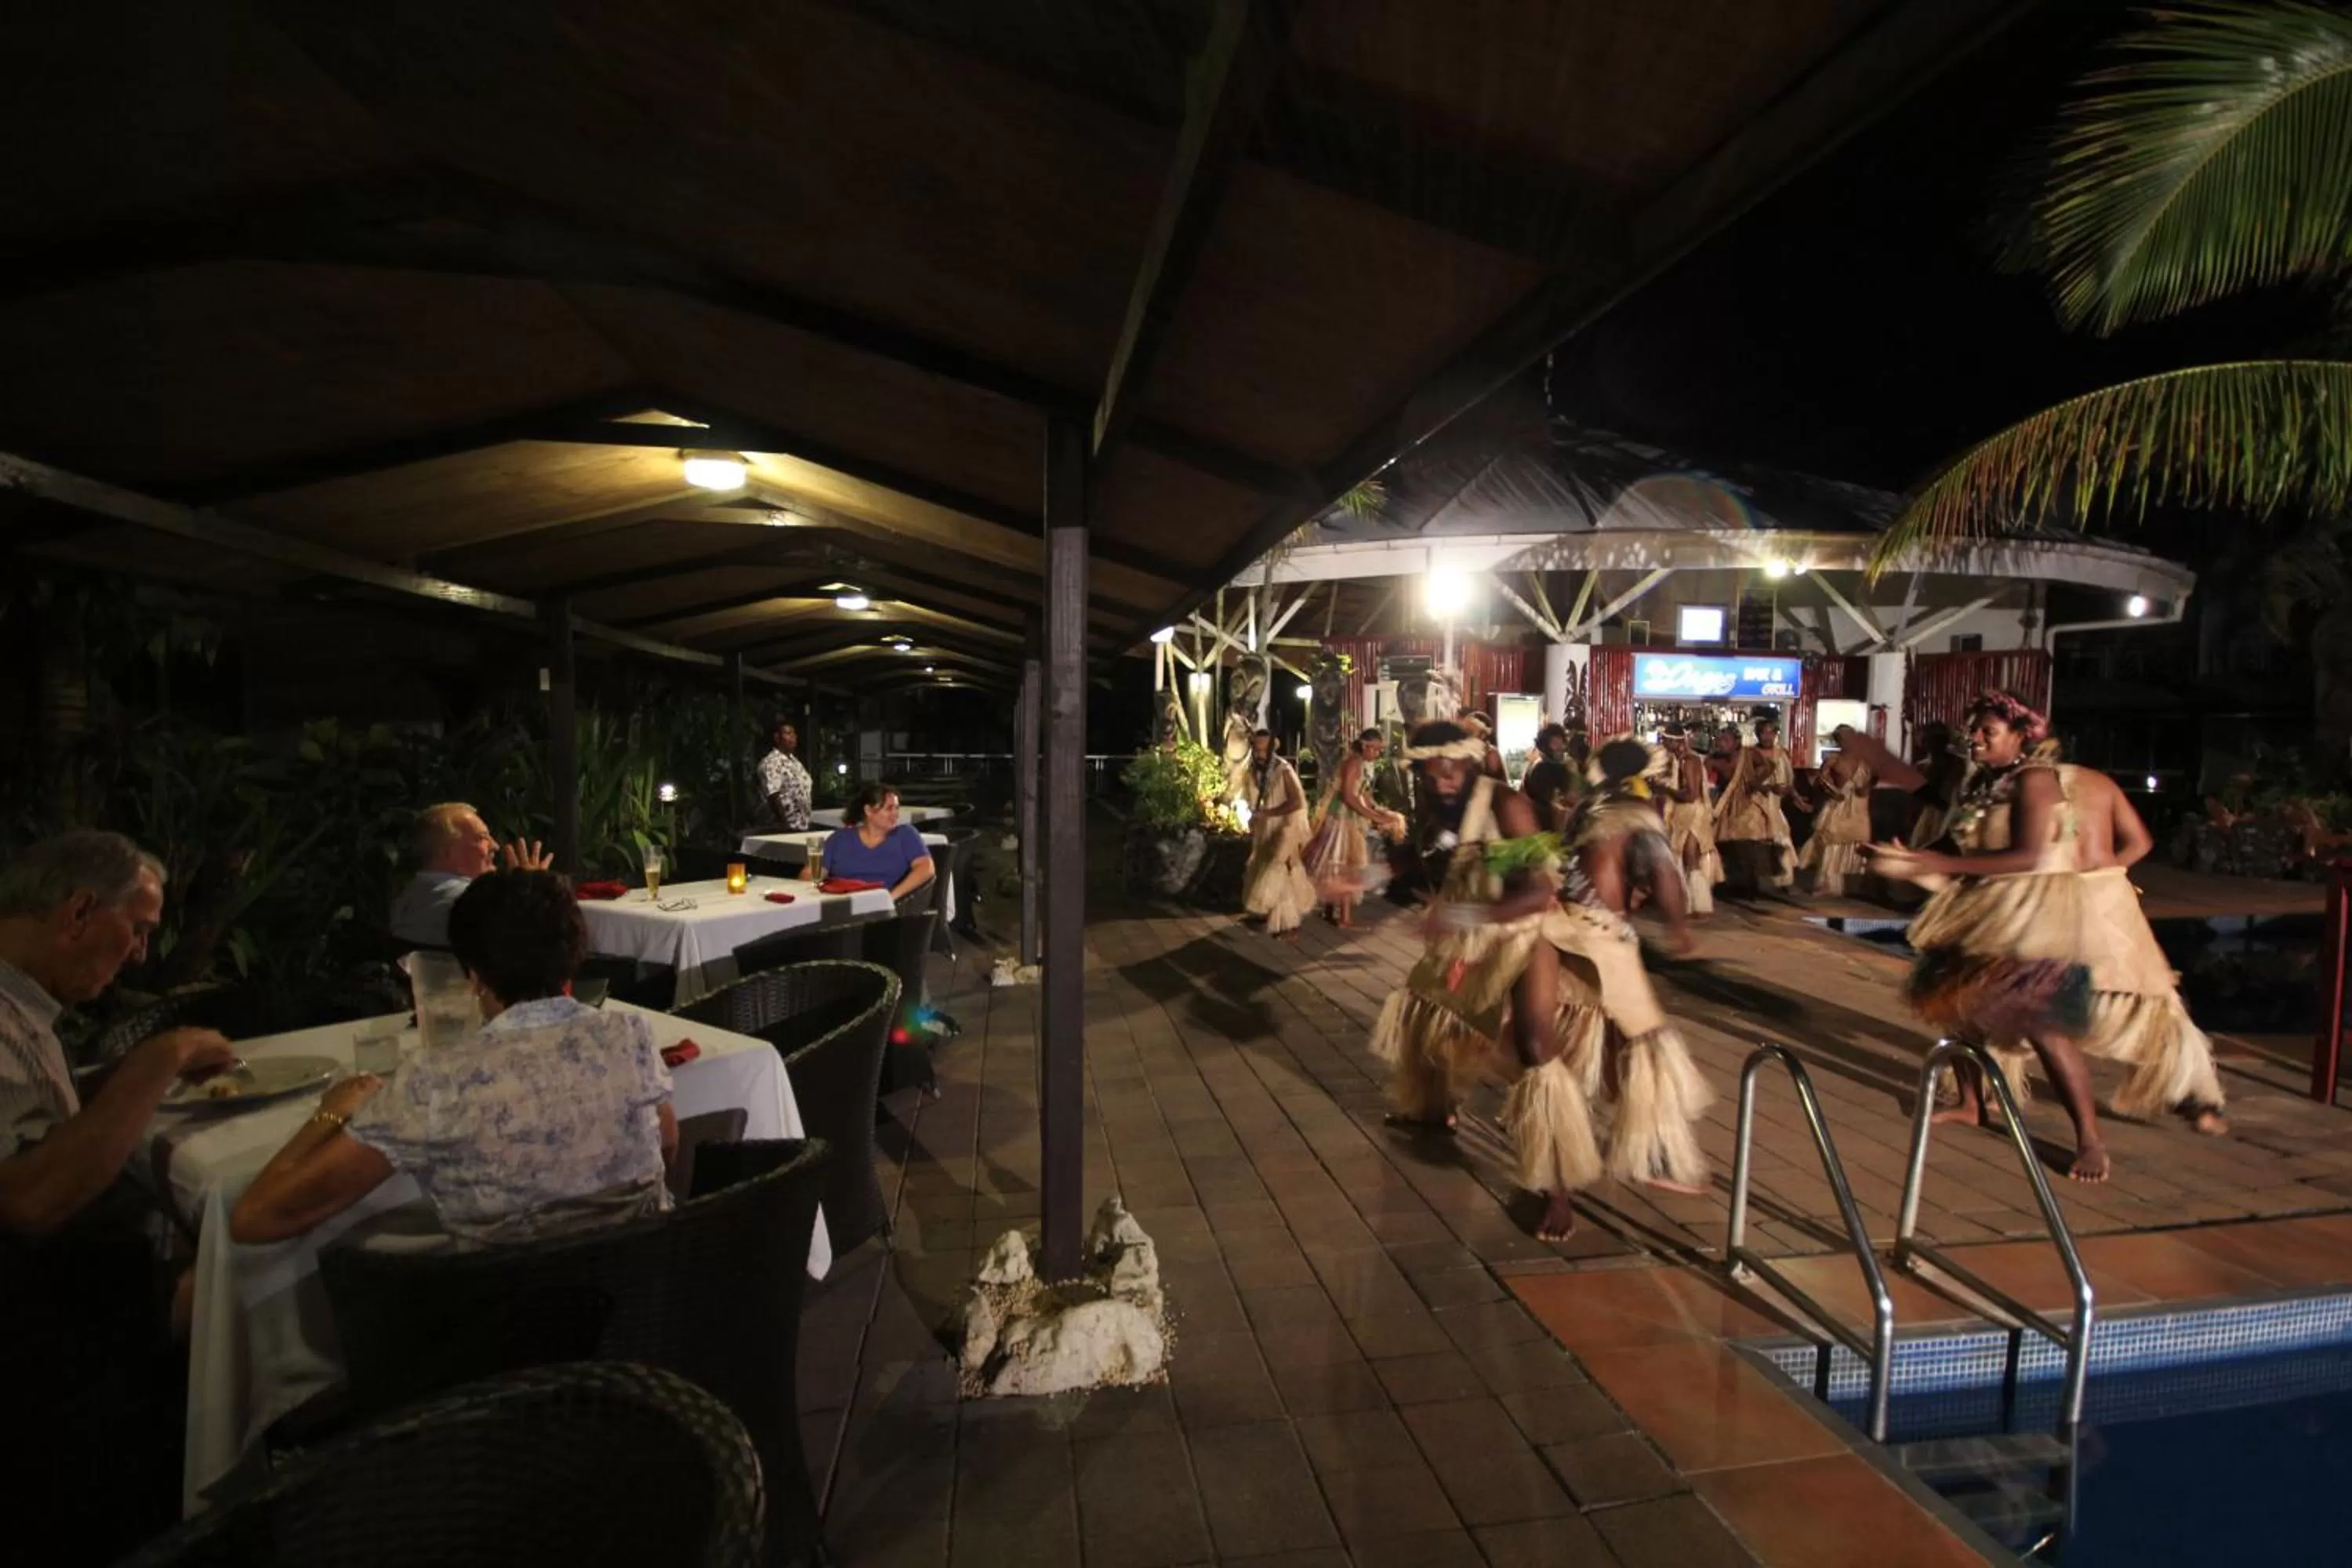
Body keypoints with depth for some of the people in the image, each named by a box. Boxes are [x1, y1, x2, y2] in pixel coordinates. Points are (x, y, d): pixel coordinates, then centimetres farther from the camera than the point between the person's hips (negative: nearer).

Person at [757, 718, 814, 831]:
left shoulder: (794, 761, 15)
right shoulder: (771, 763, -13)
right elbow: (773, 797, -19)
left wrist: (806, 822, 16)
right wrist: (784, 825, -22)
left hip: (803, 826, 9)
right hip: (786, 828, -9)